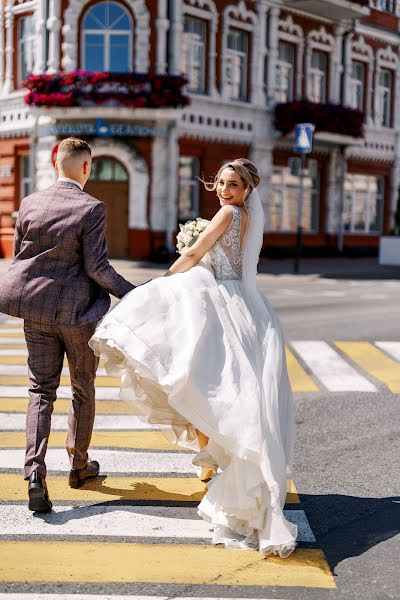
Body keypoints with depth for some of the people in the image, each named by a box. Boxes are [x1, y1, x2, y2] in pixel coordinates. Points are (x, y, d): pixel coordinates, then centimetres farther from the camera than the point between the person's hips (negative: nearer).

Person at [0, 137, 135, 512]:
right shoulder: (91, 208, -12)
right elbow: (96, 266, -16)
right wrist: (132, 295, -7)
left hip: (36, 311, 4)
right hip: (78, 311, -3)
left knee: (41, 390, 8)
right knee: (83, 389, 15)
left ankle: (35, 472, -8)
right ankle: (79, 466, 28)